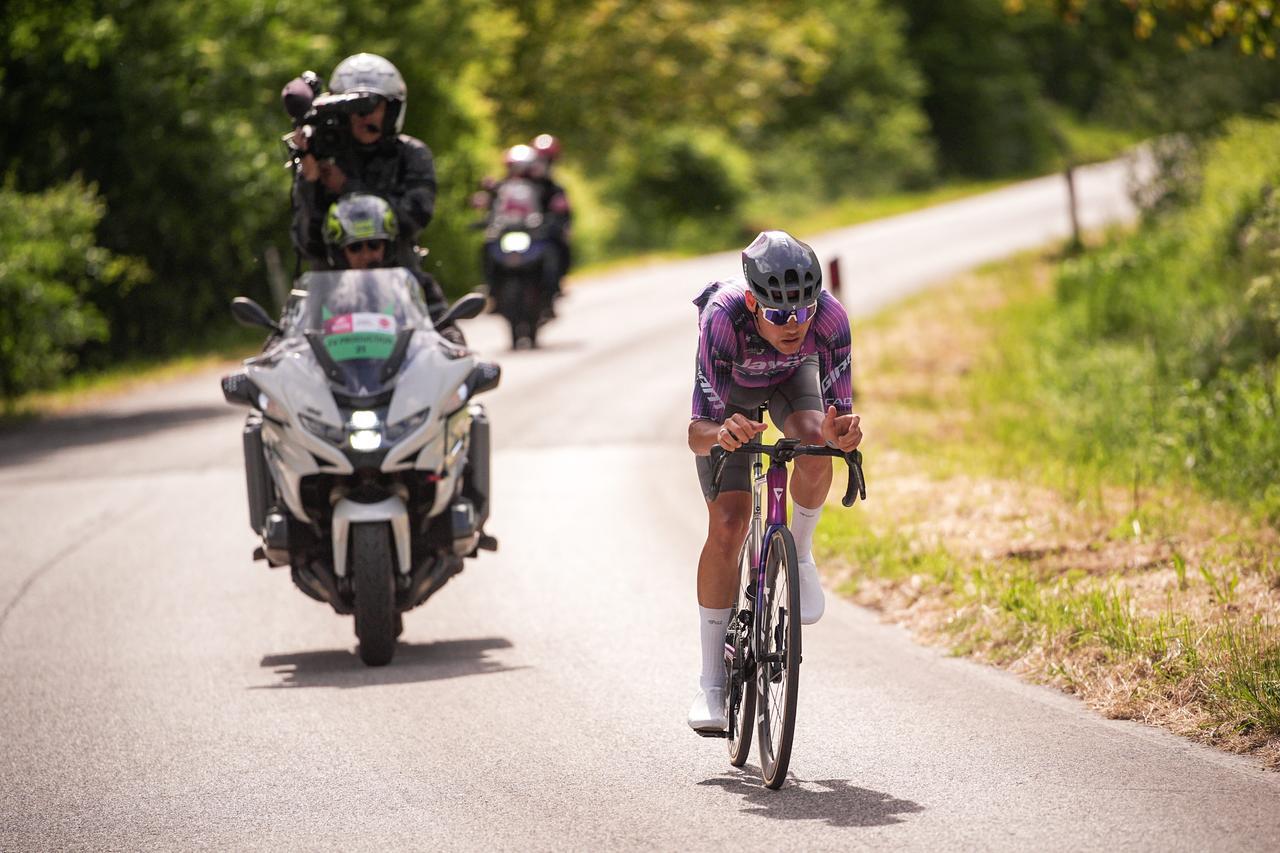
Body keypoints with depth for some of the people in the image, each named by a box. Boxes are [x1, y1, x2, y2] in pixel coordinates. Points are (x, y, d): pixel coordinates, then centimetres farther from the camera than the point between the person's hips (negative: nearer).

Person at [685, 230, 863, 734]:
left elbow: (839, 411, -34)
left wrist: (842, 431, -57)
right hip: (731, 387, -1)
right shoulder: (723, 317, -42)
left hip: (794, 375, 1)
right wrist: (719, 434, -65)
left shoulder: (830, 317, -38)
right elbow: (697, 433, -42)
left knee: (815, 446, -33)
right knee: (728, 524, -13)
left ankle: (800, 554, -3)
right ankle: (711, 682, -4)